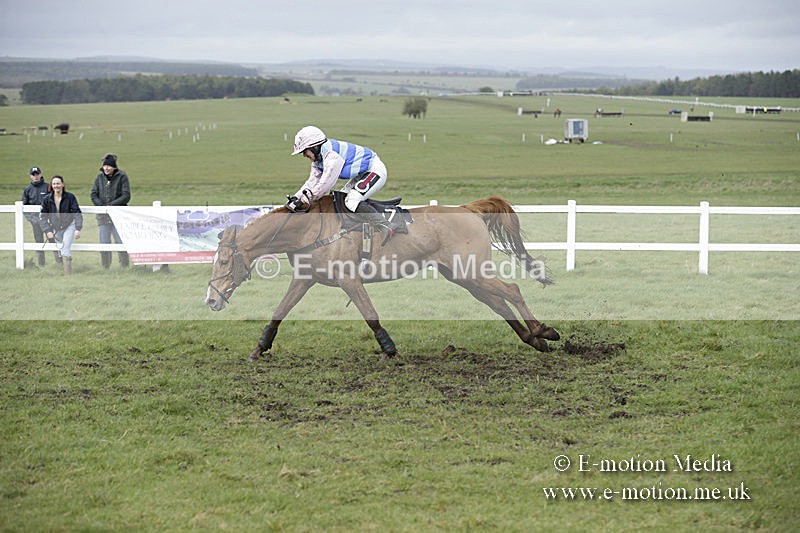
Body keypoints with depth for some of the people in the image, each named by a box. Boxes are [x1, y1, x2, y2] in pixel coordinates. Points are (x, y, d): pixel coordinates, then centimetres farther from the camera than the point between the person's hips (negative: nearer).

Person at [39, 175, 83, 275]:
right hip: (56, 228, 4)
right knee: (59, 251, 7)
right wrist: (47, 231, -13)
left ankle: (68, 274, -21)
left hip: (69, 226, -4)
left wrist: (78, 229, -20)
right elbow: (42, 217, -1)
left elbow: (77, 213, -10)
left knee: (65, 248, -19)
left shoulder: (70, 197, -11)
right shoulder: (47, 199, -5)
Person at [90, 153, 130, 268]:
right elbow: (93, 194, 8)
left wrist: (111, 205, -15)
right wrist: (101, 205, -9)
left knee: (121, 243, -5)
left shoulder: (122, 177, -2)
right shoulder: (100, 177, 10)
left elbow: (126, 196, -7)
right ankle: (105, 269, 10)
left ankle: (124, 267, 0)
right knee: (104, 244, 4)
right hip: (103, 216, 4)